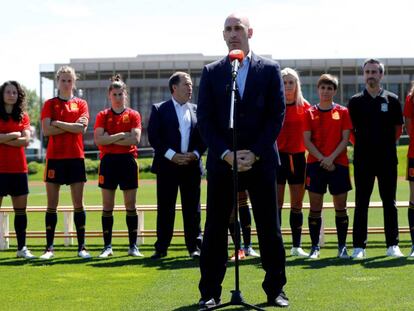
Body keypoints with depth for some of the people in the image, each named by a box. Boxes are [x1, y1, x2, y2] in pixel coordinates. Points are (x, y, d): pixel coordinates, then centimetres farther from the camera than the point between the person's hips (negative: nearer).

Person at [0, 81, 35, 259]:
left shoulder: (23, 117, 9)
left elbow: (26, 140, -3)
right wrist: (15, 135, -9)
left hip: (19, 169, 4)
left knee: (21, 209, 7)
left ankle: (22, 248, 14)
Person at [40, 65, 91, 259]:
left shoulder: (81, 104, 8)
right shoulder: (50, 104, 6)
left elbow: (82, 128, -9)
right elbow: (46, 130, -8)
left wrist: (58, 123, -10)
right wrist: (71, 126, -10)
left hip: (75, 157, 1)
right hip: (55, 157, -1)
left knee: (78, 204, 1)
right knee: (52, 205, 1)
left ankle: (81, 247, 6)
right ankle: (49, 247, 5)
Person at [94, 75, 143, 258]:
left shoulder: (133, 115, 5)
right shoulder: (102, 116, 6)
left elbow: (135, 139, -10)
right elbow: (98, 139, -8)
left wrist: (110, 139, -10)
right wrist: (120, 136, -12)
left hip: (128, 161, 0)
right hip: (108, 161, 0)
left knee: (131, 205, 2)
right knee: (107, 206, 2)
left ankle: (133, 246, 7)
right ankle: (107, 246, 8)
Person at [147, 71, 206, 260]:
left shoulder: (196, 110, 13)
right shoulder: (159, 110, 3)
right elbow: (153, 137, -5)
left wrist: (195, 154, -7)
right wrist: (172, 155, -14)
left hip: (192, 165, 3)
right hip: (167, 166, -3)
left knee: (192, 208, 5)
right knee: (165, 209, 1)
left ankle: (194, 247, 11)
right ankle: (161, 248, 7)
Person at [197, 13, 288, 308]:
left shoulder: (270, 69, 4)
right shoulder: (211, 72, 6)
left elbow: (277, 115, -1)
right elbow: (205, 119, 2)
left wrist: (254, 153, -10)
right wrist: (226, 154, -10)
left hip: (261, 160, -1)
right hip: (222, 161, 1)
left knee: (269, 228, 3)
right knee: (215, 228, 3)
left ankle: (275, 289, 13)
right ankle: (210, 292, 10)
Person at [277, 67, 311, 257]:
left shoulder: (304, 106, 6)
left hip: (298, 157, 3)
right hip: (278, 156, -3)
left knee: (297, 204, 8)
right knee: (276, 203, -3)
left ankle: (297, 245, 16)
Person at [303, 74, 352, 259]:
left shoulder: (342, 112, 6)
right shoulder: (310, 113, 7)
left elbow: (345, 139, -1)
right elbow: (307, 141, 1)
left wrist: (331, 158, -13)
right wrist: (322, 159, -11)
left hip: (338, 163, 0)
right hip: (315, 164, 0)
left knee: (341, 207, 2)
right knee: (315, 208, 0)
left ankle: (342, 247, 10)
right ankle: (315, 247, 6)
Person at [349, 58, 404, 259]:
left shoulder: (392, 100, 5)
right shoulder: (355, 101, 5)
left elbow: (398, 128, 12)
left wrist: (386, 145, 10)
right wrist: (362, 145, 7)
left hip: (387, 159, 0)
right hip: (363, 159, 0)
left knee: (389, 203, 4)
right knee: (361, 204, 1)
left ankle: (392, 245, 9)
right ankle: (359, 246, 4)